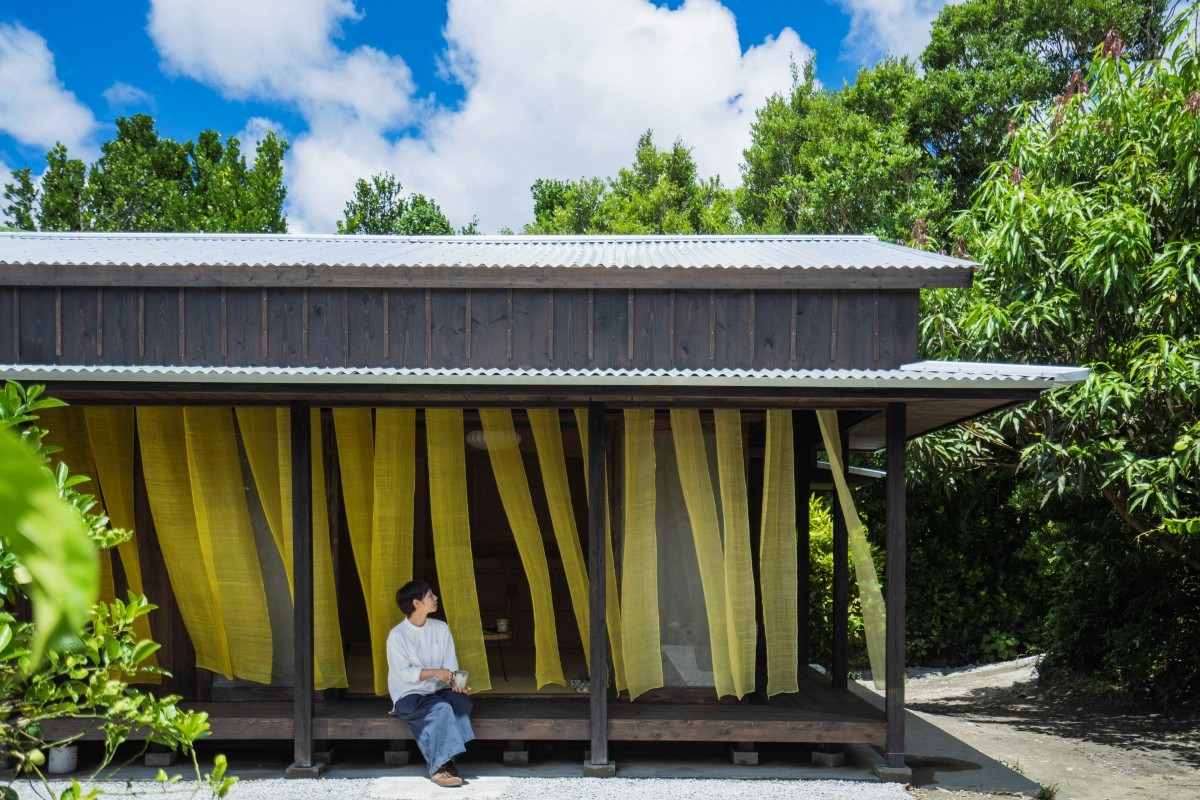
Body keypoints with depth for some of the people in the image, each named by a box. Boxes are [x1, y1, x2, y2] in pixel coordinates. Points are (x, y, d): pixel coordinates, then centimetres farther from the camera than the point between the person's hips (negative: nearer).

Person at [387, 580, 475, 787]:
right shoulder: (397, 635, -10)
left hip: (438, 691, 5)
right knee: (442, 709, -33)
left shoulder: (441, 628, 5)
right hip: (409, 696, -5)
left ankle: (442, 763, -19)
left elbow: (451, 663, 3)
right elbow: (404, 673, -14)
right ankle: (440, 766, -21)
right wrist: (435, 672, -24)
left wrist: (455, 682, -18)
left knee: (463, 702, -27)